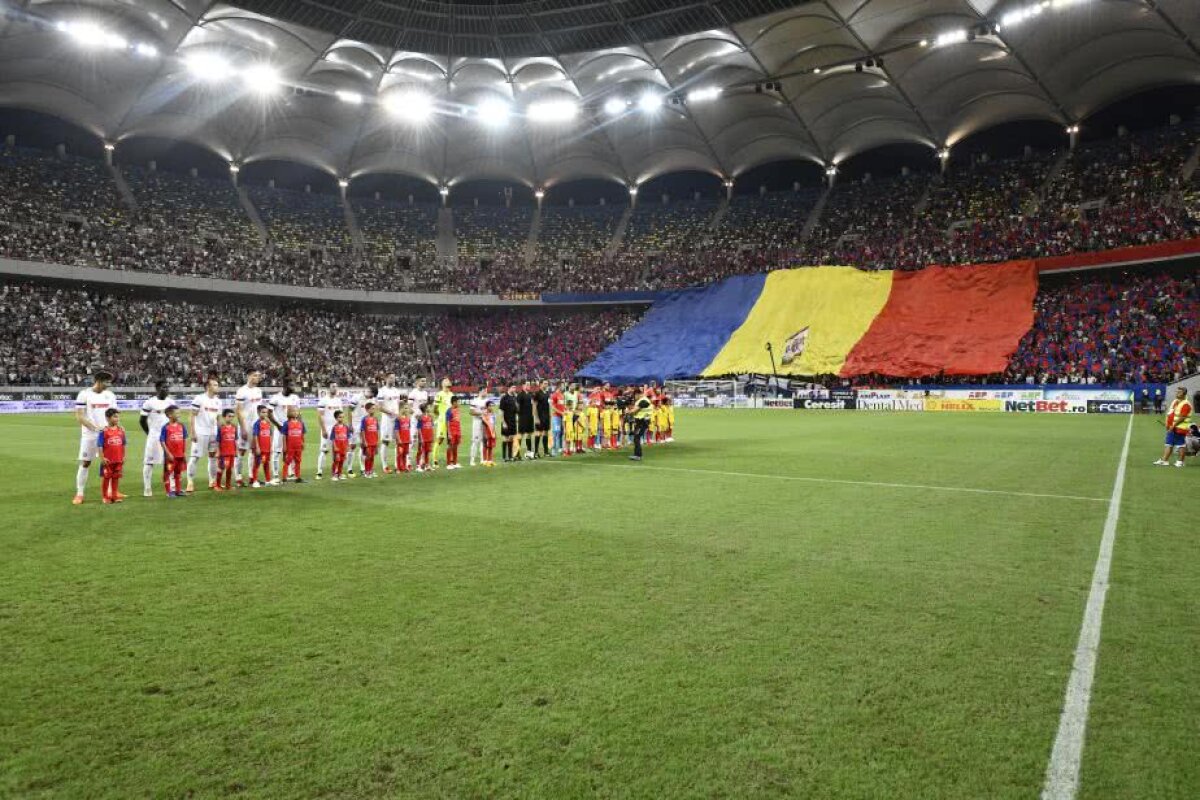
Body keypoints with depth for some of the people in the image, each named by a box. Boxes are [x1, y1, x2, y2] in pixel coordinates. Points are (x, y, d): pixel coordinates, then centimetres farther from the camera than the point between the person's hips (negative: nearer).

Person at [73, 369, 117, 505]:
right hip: (89, 435, -4)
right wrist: (95, 427, -21)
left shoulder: (110, 395, 8)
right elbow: (79, 416, -10)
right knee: (85, 463, 0)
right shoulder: (84, 394, -7)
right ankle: (79, 494, 8)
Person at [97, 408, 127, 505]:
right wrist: (102, 458, -13)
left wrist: (124, 457, 9)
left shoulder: (121, 430, 3)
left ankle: (114, 495, 23)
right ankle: (104, 497, 17)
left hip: (118, 460, 4)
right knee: (105, 477, 7)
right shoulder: (104, 431, -11)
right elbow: (99, 445, -9)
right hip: (107, 460, -4)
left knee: (116, 477, 12)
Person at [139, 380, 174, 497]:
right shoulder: (150, 402, -7)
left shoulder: (170, 401, 8)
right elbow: (142, 420, -3)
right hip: (154, 436, -5)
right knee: (149, 462, 0)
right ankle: (147, 489, 6)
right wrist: (149, 433, -2)